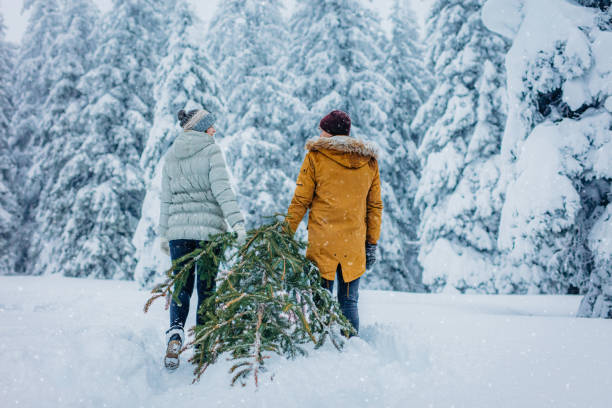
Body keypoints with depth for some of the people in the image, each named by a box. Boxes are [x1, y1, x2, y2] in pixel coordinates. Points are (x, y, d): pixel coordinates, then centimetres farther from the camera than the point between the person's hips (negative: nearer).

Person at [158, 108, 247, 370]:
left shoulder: (171, 156, 10)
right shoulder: (211, 151, -4)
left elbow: (166, 199, 11)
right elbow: (222, 190, -16)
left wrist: (163, 233, 16)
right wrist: (237, 222, -21)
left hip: (178, 229, 3)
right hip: (209, 228, -3)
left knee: (181, 286, 8)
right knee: (206, 287, 7)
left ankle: (175, 333, -14)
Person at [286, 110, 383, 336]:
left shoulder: (316, 156, -2)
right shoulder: (369, 160, 9)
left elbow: (300, 201, -3)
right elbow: (375, 206, 11)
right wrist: (372, 244, 16)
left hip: (322, 243, -3)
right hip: (354, 245, 3)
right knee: (349, 302, 11)